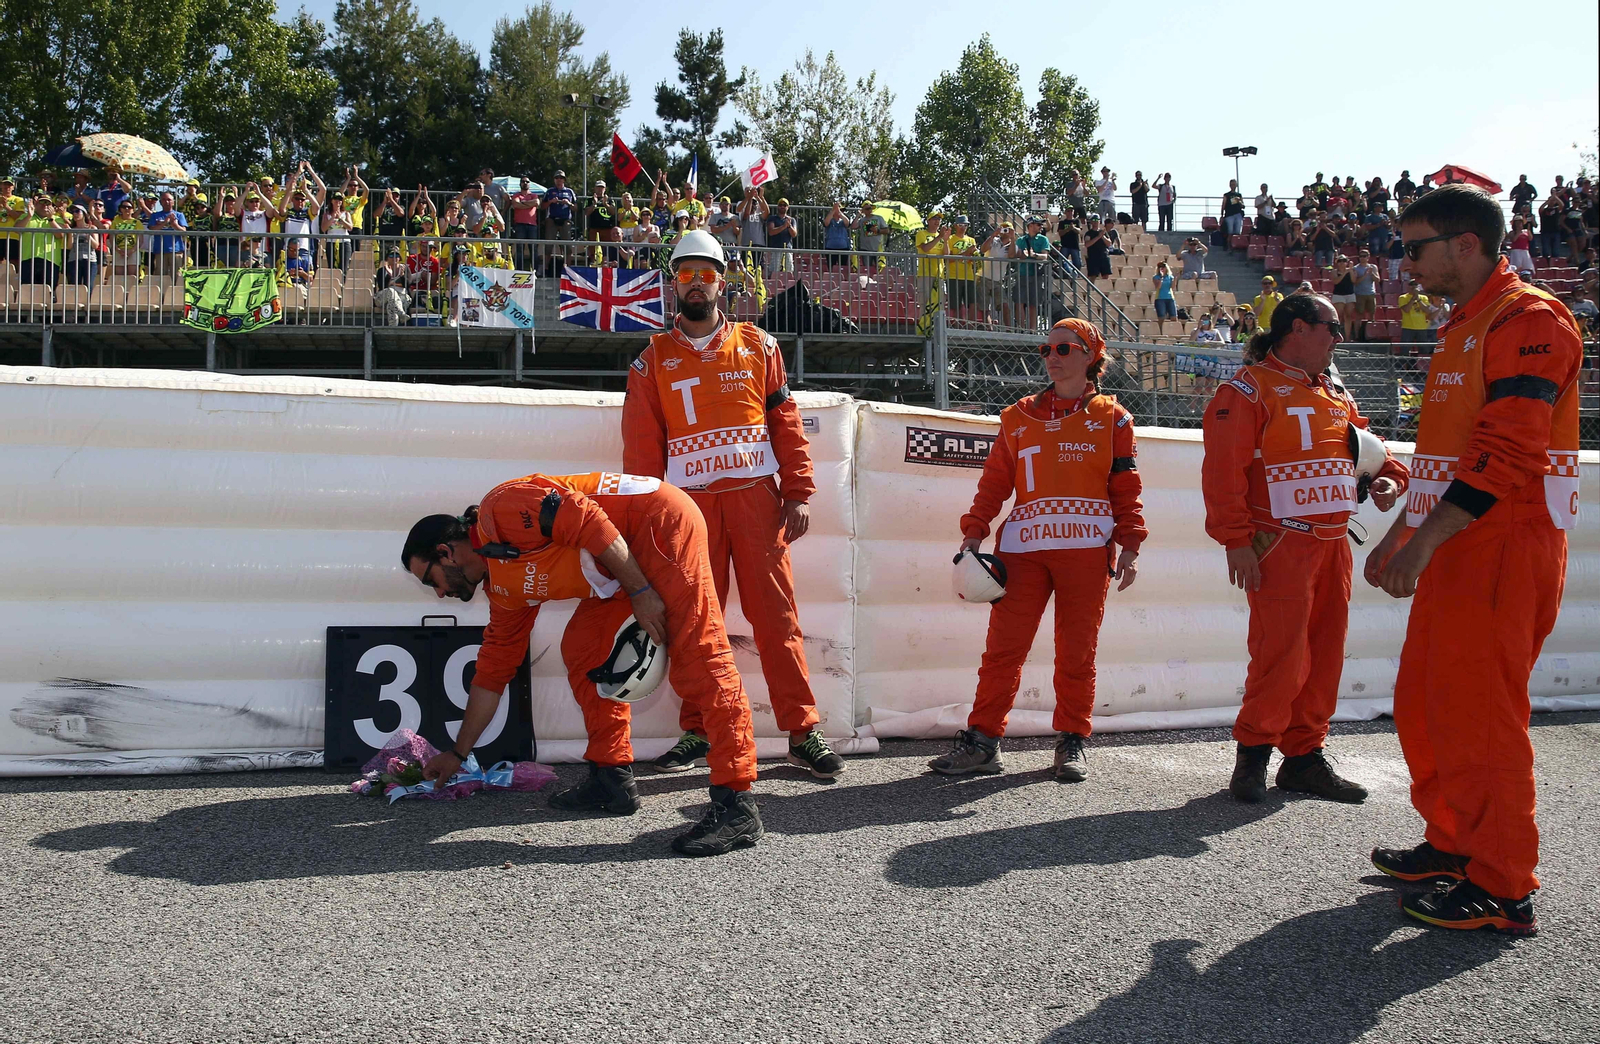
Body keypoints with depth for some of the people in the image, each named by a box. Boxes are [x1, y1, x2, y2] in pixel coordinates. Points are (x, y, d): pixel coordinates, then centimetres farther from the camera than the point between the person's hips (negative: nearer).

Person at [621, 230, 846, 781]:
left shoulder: (757, 346, 12)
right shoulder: (654, 359, 12)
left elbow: (786, 423, 8)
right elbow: (641, 446, 8)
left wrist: (798, 493, 0)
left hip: (757, 496, -1)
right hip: (690, 502, 1)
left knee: (776, 615, -2)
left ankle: (802, 730, 2)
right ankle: (698, 731, 14)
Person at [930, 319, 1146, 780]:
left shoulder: (1111, 418, 12)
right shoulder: (1020, 416, 17)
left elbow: (1126, 489, 8)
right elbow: (994, 482, 12)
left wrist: (1130, 545, -1)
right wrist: (974, 533, 2)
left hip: (1087, 549, -1)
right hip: (1024, 546, 1)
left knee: (1076, 652, 3)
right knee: (1003, 646, -4)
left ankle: (1071, 743, 15)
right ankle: (982, 740, 2)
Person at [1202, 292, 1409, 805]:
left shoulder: (1336, 396, 19)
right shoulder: (1250, 389, -6)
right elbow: (1223, 470, -13)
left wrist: (1388, 477, 5)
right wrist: (1236, 539, -19)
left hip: (1332, 544, 8)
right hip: (1280, 545, -8)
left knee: (1324, 653, 10)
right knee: (1282, 653, -11)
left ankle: (1304, 756, 21)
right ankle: (1252, 752, 7)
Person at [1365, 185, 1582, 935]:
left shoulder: (1529, 319, -13)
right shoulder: (1463, 329, 19)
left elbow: (1508, 452, -22)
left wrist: (1424, 543, -23)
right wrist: (1400, 533, 22)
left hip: (1502, 548, -10)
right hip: (1452, 547, 10)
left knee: (1479, 715, -6)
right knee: (1423, 704, 15)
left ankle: (1502, 890, 4)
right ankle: (1452, 844, 29)